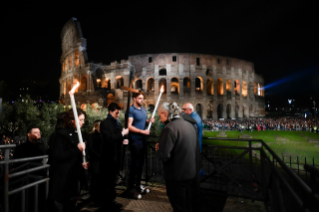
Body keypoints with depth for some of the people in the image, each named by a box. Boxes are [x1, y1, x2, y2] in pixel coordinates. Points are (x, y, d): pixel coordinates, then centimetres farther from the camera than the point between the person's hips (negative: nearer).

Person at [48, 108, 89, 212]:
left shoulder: (78, 134, 11)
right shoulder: (62, 134, -13)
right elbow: (57, 157, -19)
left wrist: (83, 163, 4)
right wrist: (77, 149, -25)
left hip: (75, 177, 8)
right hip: (62, 179, -7)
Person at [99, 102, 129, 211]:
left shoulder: (117, 123, 13)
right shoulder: (104, 123, -11)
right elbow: (108, 139, -22)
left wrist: (122, 141, 1)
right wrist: (122, 134, -20)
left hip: (116, 155, 8)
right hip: (108, 156, -7)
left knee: (113, 180, 18)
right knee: (106, 181, 5)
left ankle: (111, 201, 31)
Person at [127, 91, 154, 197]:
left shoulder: (143, 109, 11)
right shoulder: (131, 110, -14)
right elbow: (129, 126, -21)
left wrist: (149, 121, 1)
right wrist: (143, 131, -23)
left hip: (143, 139, 8)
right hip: (135, 140, -8)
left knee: (141, 163, 16)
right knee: (135, 164, 2)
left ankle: (138, 184, 31)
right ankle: (131, 187, 17)